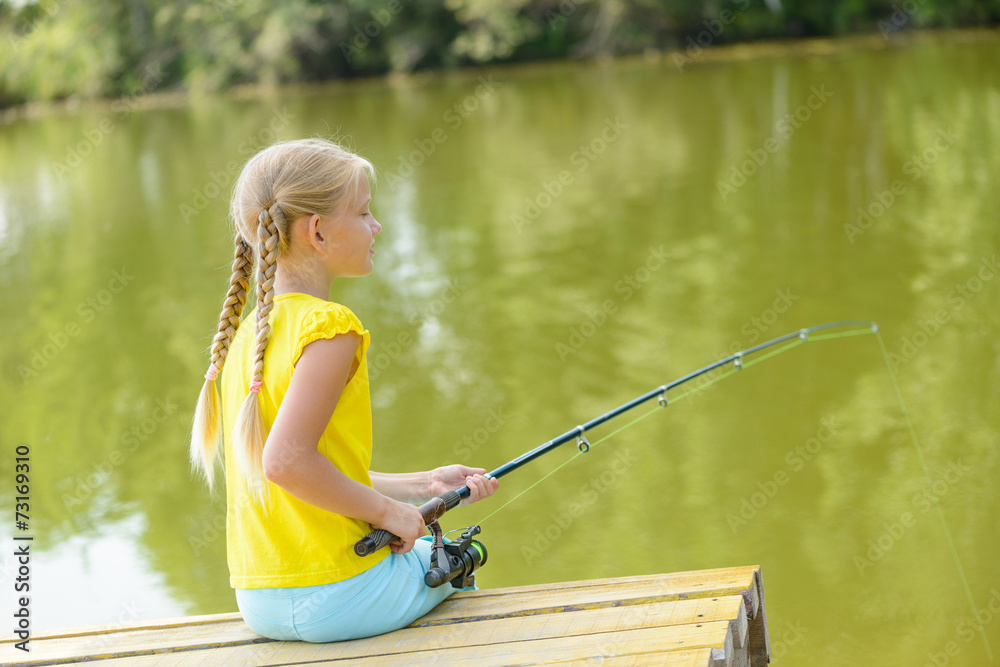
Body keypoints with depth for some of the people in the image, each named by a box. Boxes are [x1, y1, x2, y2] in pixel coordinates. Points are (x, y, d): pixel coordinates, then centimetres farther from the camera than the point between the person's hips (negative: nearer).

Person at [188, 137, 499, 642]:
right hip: (333, 597, -7)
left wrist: (422, 486, 17)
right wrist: (386, 511, -13)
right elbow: (287, 462, -27)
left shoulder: (248, 332, 10)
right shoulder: (329, 327, -17)